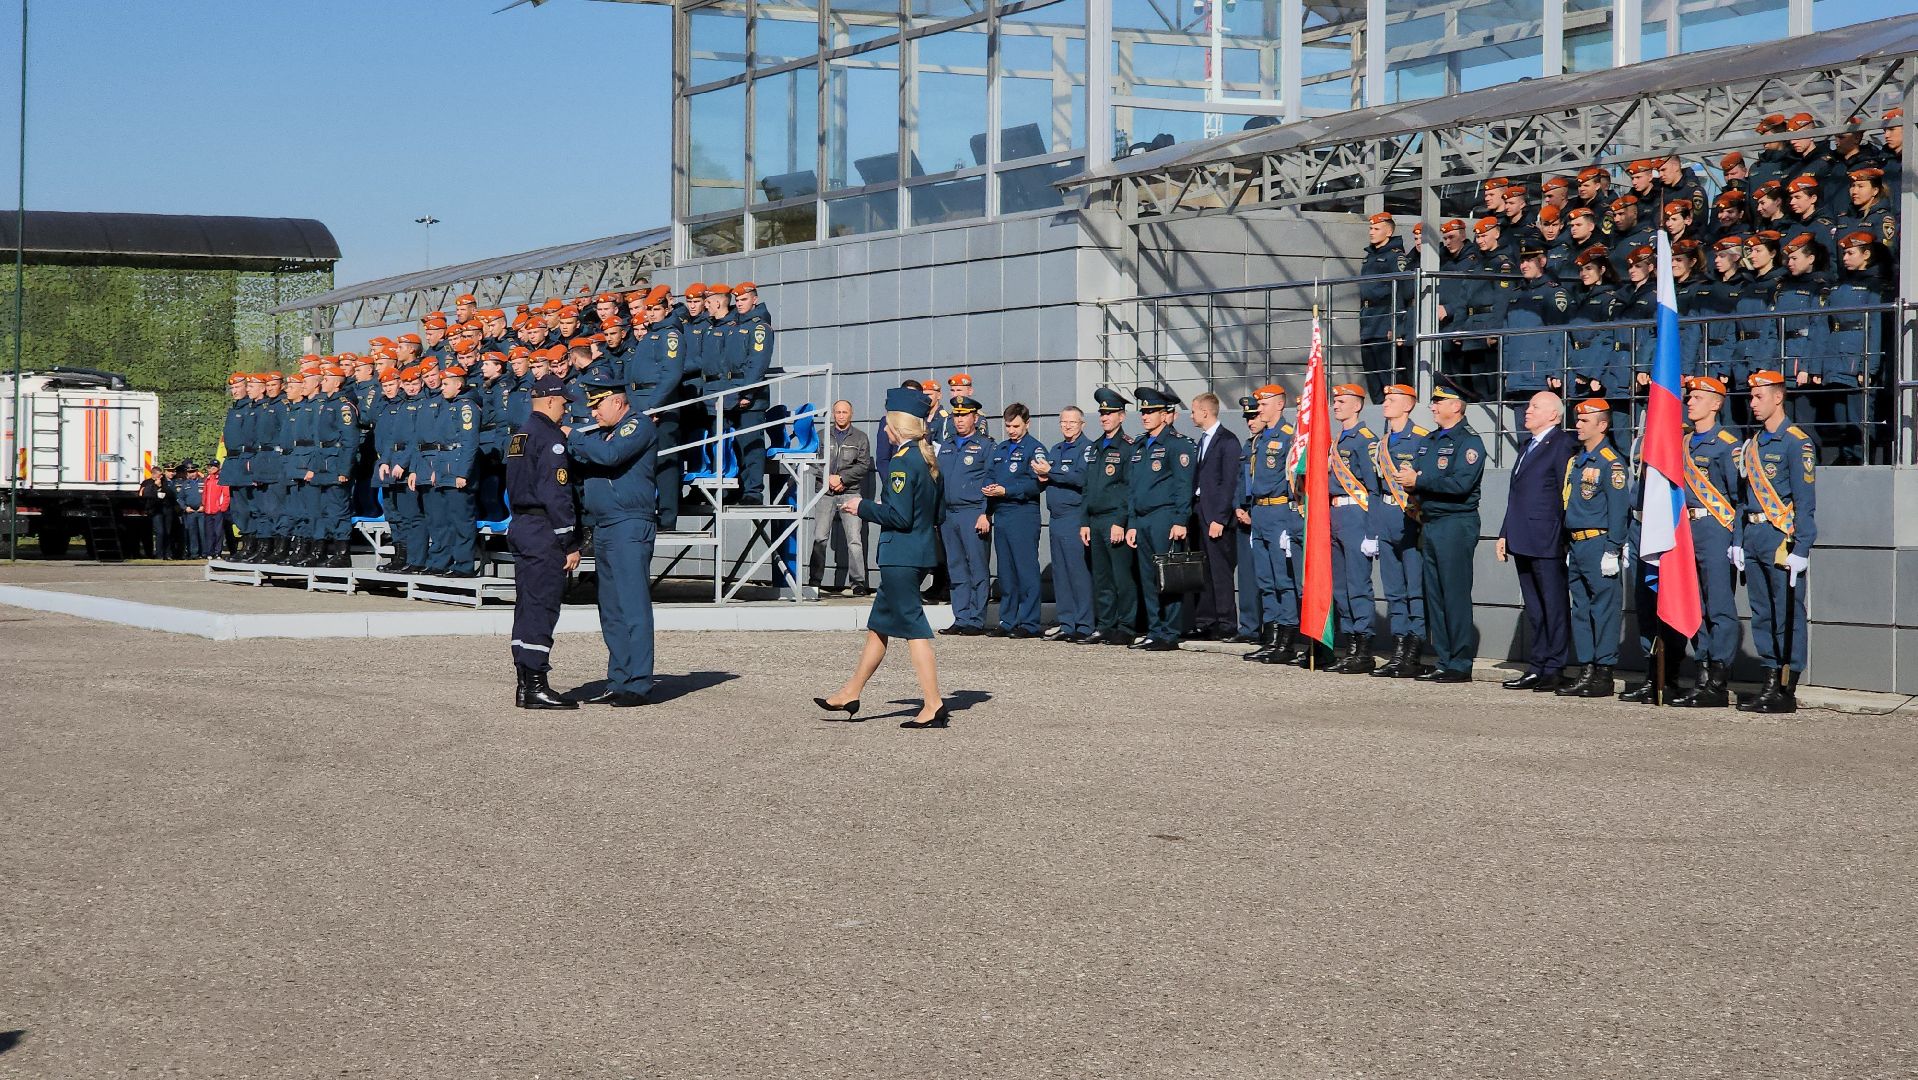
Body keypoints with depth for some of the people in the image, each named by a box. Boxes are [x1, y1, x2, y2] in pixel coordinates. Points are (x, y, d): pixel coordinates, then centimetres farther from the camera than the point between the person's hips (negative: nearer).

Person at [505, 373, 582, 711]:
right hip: (544, 532, -9)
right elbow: (557, 495, -19)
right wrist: (571, 544, -16)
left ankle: (523, 684, 14)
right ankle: (536, 686, -8)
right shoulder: (551, 438, -14)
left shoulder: (517, 437, 15)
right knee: (542, 607, -7)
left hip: (520, 527, 9)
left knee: (526, 606, 11)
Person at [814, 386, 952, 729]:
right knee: (879, 625, 17)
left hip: (900, 556, -10)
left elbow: (898, 516, -23)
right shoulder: (927, 459, 10)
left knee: (914, 628, -7)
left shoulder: (902, 462, -17)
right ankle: (850, 694, 27)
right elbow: (936, 513, 16)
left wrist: (863, 507, -8)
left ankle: (934, 706, -8)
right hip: (919, 553, 10)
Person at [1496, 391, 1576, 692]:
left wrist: (1565, 539, -14)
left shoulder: (1563, 445, -8)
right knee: (1534, 609, 12)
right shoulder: (1529, 446, 20)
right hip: (1523, 542, 9)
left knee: (1554, 607, -2)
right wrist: (1505, 534, 18)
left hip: (1547, 542, -9)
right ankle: (1537, 668, 16)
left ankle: (1554, 670, 1)